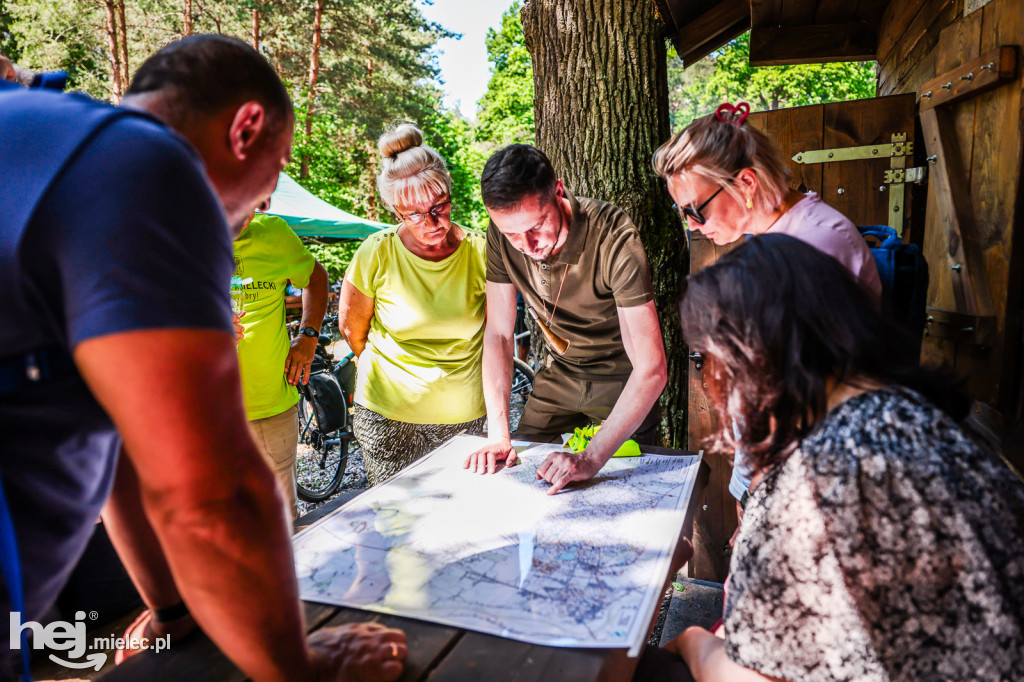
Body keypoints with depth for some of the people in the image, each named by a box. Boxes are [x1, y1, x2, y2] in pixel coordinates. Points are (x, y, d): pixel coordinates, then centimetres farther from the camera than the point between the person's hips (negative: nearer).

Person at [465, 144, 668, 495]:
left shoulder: (614, 236, -33)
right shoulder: (502, 234, -18)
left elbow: (651, 370, -35)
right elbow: (498, 334, -10)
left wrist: (592, 458, -43)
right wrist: (498, 434, -19)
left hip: (623, 380, -4)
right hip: (561, 373, 4)